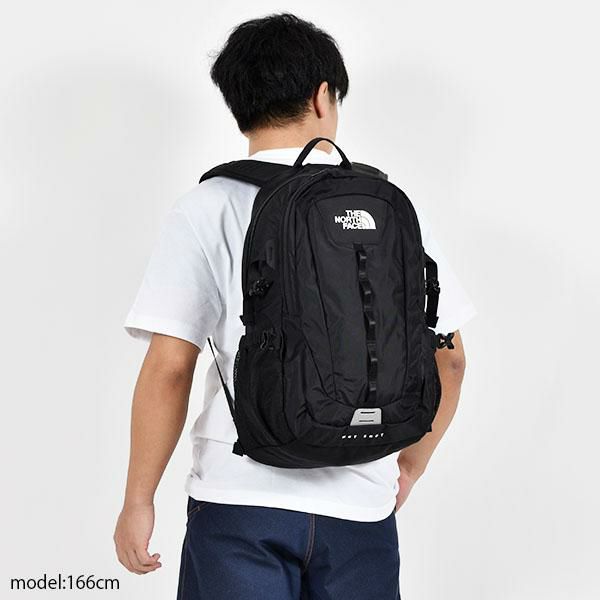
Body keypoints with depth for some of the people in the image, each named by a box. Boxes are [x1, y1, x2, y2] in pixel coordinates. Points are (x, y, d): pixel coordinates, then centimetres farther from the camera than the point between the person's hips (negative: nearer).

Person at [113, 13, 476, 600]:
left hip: (240, 498, -2)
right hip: (361, 504, 3)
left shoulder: (208, 209, -4)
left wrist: (138, 501, 1)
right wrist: (408, 467, 20)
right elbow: (447, 359, 6)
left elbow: (169, 368, -8)